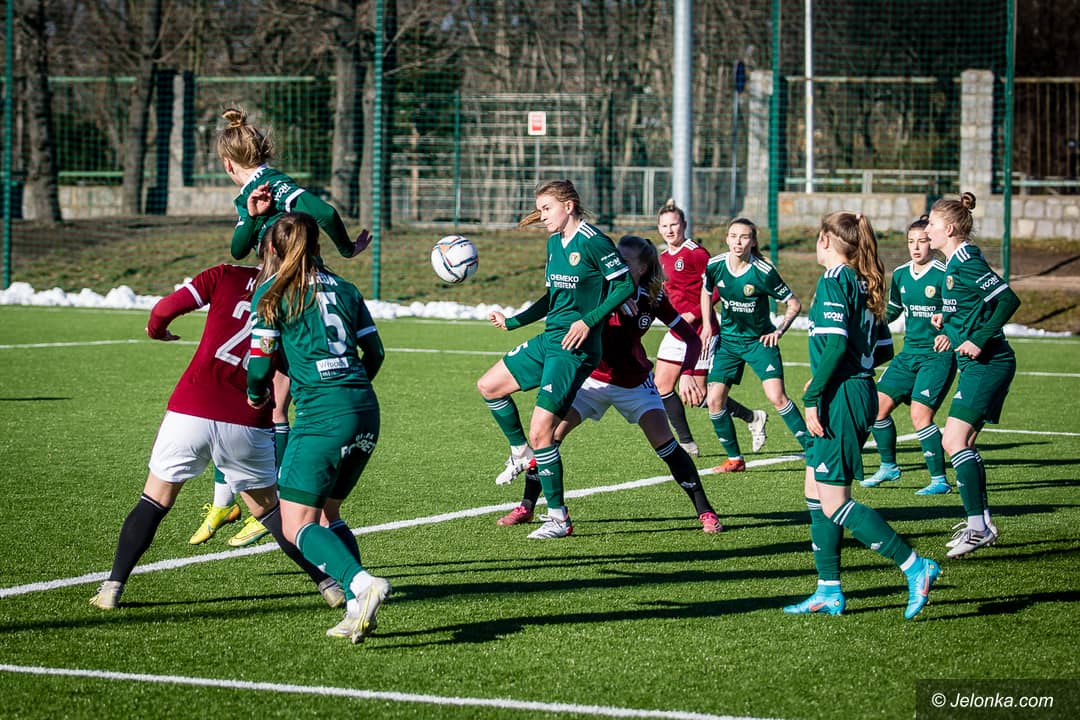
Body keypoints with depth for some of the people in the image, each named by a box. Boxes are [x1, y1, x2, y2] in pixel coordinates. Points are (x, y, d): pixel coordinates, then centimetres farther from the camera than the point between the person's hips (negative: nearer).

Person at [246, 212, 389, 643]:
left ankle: (361, 584, -26)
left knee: (297, 525, -3)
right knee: (328, 512, 18)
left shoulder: (272, 293, 1)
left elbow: (261, 362, -1)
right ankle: (358, 609, 3)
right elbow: (375, 352, 17)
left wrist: (256, 395, 20)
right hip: (366, 413, 6)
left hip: (321, 415, -6)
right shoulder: (343, 289, 16)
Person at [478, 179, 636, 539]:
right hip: (548, 339, 9)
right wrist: (512, 322, 17)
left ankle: (559, 518, -2)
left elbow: (625, 285, -15)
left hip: (575, 348, -9)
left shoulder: (592, 242, -14)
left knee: (540, 431, -13)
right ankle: (521, 453, 33)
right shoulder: (555, 242, 13)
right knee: (489, 385, 15)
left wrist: (588, 320, -21)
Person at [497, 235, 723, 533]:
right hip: (592, 377, 0)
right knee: (549, 434, -10)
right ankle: (526, 507, 6)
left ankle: (705, 511, -3)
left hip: (634, 382, 0)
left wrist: (686, 374, -23)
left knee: (665, 443, -12)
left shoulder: (653, 299, -12)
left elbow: (691, 338, -9)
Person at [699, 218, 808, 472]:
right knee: (714, 400, -4)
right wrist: (707, 325, 9)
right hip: (728, 341, 4)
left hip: (759, 340, -4)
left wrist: (779, 330, -16)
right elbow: (706, 291, 15)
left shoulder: (763, 272, -19)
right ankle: (735, 459, 12)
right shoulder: (714, 266, -9)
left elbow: (794, 303, -7)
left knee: (776, 396, -18)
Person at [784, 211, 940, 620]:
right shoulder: (864, 283, 15)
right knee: (816, 492, 13)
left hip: (841, 397, -9)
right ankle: (829, 592, 13)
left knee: (833, 501, -8)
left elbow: (835, 344, -21)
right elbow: (879, 348, 16)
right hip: (861, 391, 9)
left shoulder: (834, 281, -11)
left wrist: (813, 398, -18)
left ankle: (915, 567, -12)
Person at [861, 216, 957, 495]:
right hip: (909, 354, 7)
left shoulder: (945, 275, -12)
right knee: (878, 405, 3)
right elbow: (892, 309, 22)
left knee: (920, 414, -16)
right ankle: (889, 466, 22)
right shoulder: (900, 274, 8)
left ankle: (939, 479, -6)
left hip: (938, 355, -7)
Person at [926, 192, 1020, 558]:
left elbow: (1008, 298, -23)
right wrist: (952, 331, 14)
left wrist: (979, 341, -23)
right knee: (962, 444, 14)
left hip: (986, 364, -11)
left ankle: (978, 527, -15)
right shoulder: (956, 262, 14)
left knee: (954, 441, -15)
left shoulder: (966, 262, -15)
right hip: (979, 365, 11)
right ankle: (980, 524, 20)